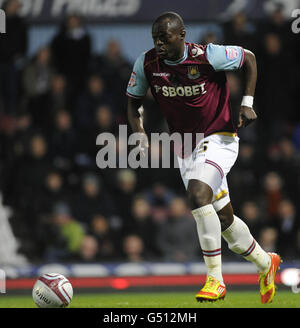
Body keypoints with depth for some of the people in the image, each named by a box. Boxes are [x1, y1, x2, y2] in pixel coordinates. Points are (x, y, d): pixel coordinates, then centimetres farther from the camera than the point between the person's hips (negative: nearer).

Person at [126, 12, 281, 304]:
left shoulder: (208, 56, -18)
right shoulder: (146, 64, -7)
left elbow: (248, 58, -1)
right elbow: (134, 101, 8)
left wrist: (247, 102, -9)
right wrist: (140, 134, -9)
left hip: (218, 139, -6)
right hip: (185, 147, 6)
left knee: (197, 196, -29)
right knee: (224, 220, 11)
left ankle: (215, 279, -23)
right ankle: (265, 264, 37)